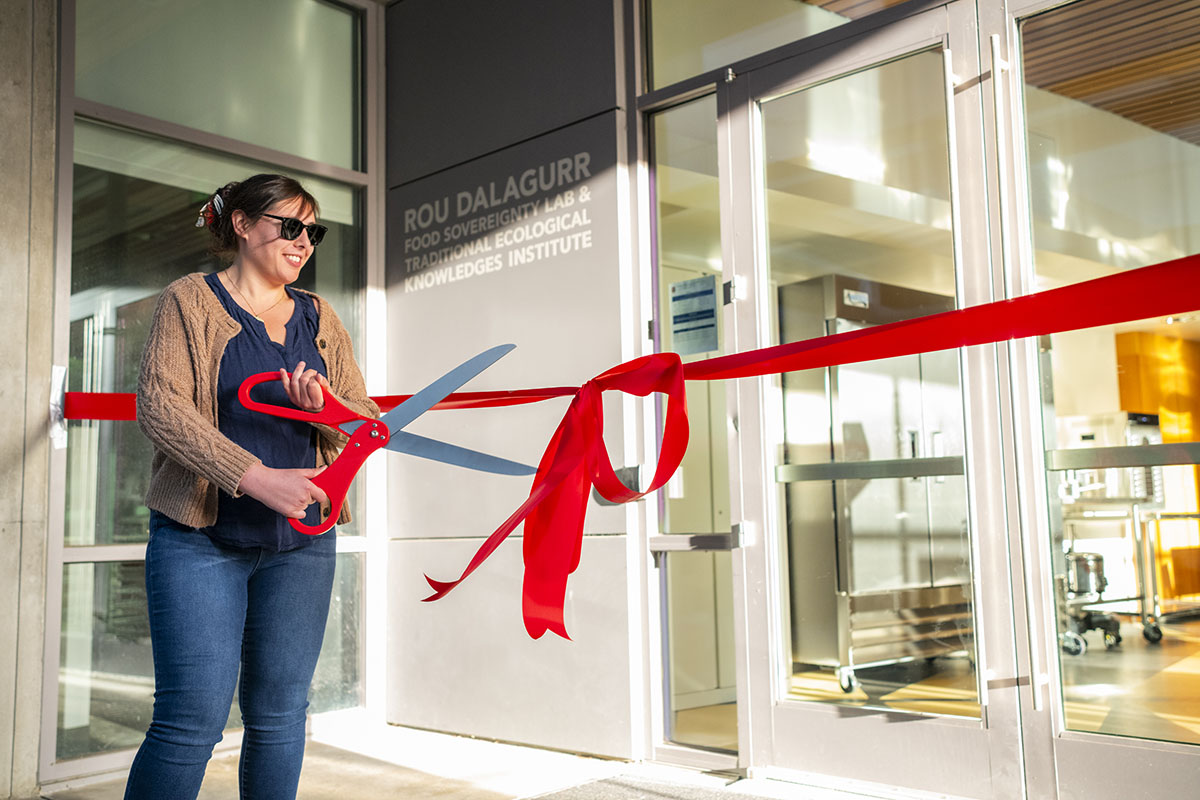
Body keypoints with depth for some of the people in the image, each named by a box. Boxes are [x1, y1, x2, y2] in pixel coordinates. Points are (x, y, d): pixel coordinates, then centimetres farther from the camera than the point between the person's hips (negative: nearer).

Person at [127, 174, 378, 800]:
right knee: (193, 719, -8)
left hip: (300, 544, 4)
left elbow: (369, 427, 11)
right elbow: (159, 404, -12)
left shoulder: (320, 319, 14)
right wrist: (258, 478, -23)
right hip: (200, 537, -4)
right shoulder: (190, 300, 2)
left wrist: (325, 408, -13)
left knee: (279, 715, 7)